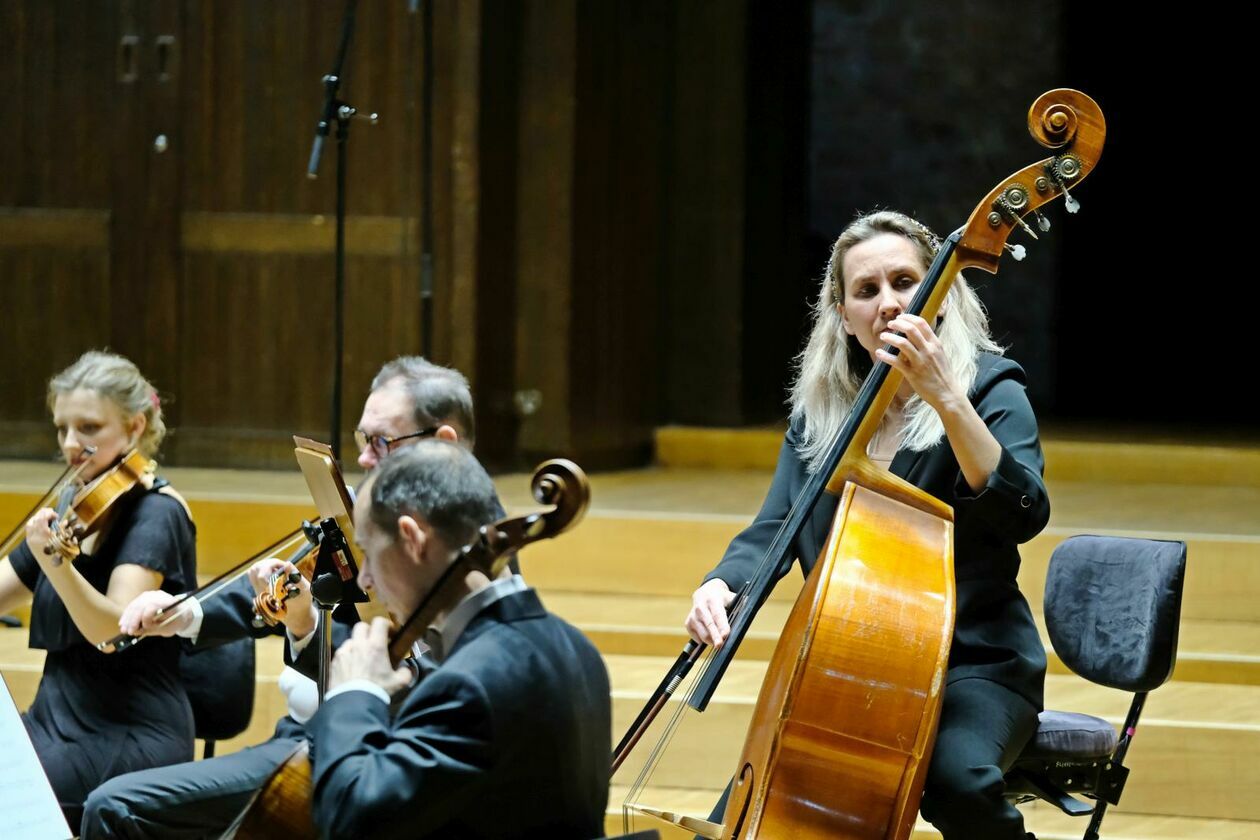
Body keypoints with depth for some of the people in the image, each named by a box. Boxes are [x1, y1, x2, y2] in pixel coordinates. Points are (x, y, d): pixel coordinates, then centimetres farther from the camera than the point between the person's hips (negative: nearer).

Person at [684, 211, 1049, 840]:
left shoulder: (988, 389, -6)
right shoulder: (820, 410, 10)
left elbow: (1023, 514, -22)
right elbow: (773, 531, 6)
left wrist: (945, 397, -31)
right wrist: (722, 585, -17)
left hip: (971, 664, -4)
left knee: (957, 778, -36)